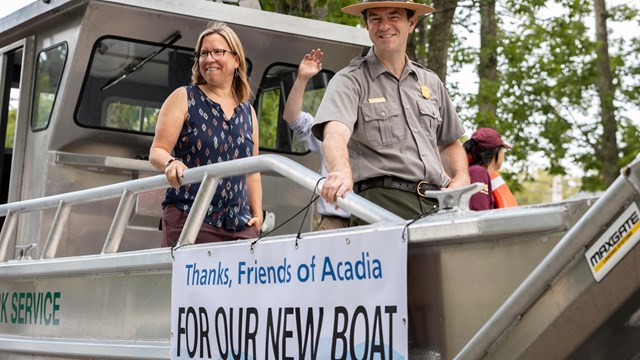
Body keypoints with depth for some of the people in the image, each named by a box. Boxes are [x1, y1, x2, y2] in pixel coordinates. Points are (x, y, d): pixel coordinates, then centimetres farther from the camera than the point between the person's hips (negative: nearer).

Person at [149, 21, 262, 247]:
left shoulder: (247, 112, 18)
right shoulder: (183, 98, 6)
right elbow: (157, 152, -1)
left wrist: (257, 213, 10)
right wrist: (171, 163, -23)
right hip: (189, 217, -4)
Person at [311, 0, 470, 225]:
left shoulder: (431, 83, 24)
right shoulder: (351, 80, 6)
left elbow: (449, 143, 36)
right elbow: (335, 133, -14)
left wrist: (461, 178, 14)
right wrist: (341, 171, -36)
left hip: (436, 205, 5)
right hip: (381, 200, -5)